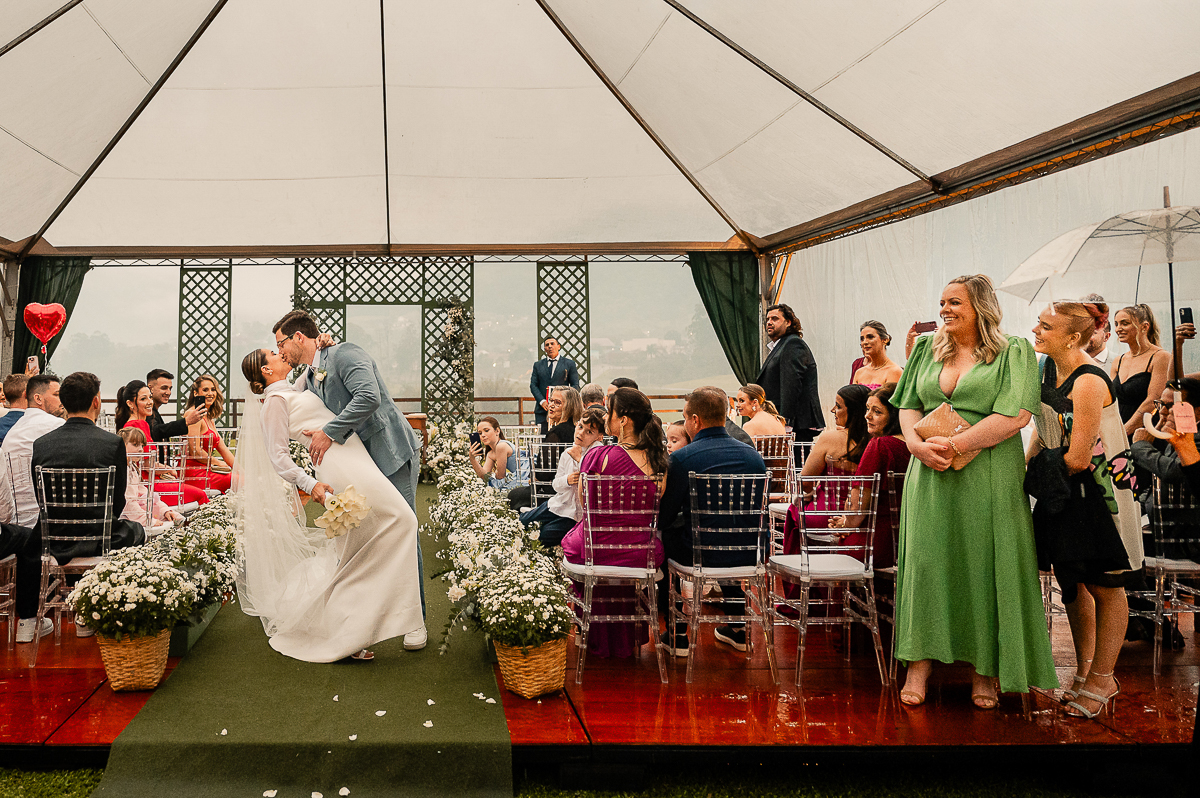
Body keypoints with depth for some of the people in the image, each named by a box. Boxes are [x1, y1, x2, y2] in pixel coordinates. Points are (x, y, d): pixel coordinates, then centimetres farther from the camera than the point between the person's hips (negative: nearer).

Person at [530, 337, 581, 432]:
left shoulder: (569, 364, 10)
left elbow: (575, 385, 7)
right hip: (542, 410, 2)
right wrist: (542, 401, -7)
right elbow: (533, 385, 10)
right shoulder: (538, 365, 17)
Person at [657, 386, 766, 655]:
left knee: (664, 536, 25)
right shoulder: (753, 455, 3)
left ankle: (677, 635, 28)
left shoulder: (681, 459, -13)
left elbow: (664, 518, -6)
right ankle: (737, 627, 40)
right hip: (750, 556, 5)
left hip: (700, 556, -4)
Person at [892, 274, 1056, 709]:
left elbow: (1015, 415, -11)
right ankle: (920, 660, 11)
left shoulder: (1013, 352, 0)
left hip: (988, 478, -3)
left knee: (984, 566, 1)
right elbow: (908, 405, 13)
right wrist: (917, 444, -7)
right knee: (925, 561, 1)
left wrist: (956, 444, -16)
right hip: (930, 477, 3)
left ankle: (985, 669, 14)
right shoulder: (927, 349, 14)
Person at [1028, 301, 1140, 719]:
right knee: (1072, 583, 16)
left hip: (1098, 492, -8)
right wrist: (1026, 462, -1)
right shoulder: (1048, 367, 0)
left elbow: (1078, 459, -25)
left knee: (1104, 587, 7)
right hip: (1061, 492, 8)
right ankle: (1083, 670, 31)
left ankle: (1103, 677, 22)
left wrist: (1043, 462, -8)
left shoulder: (1089, 382, -26)